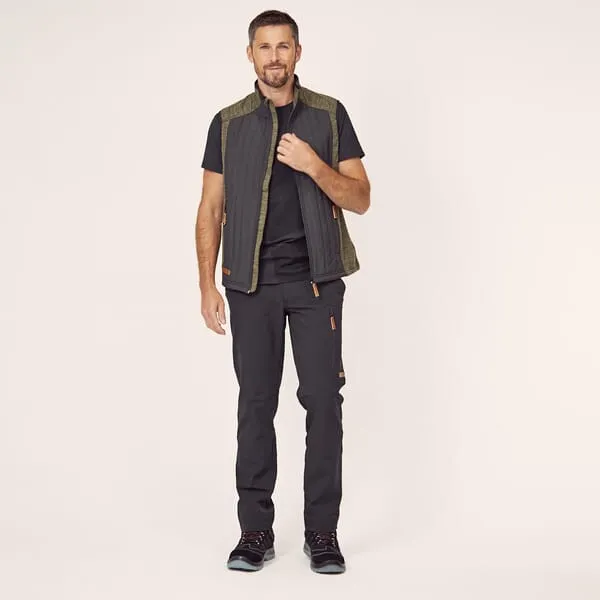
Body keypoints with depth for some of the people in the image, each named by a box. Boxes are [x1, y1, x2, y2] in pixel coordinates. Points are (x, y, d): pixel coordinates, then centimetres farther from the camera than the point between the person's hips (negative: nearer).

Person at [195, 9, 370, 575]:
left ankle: (322, 532, 8)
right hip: (252, 283, 1)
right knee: (256, 404, 4)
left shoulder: (329, 115, 4)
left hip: (316, 279, -1)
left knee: (323, 401, -2)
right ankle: (255, 531, 13)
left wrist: (314, 166, -16)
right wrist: (207, 286, 0)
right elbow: (211, 210, 8)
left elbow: (360, 199, 1)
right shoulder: (228, 124, 8)